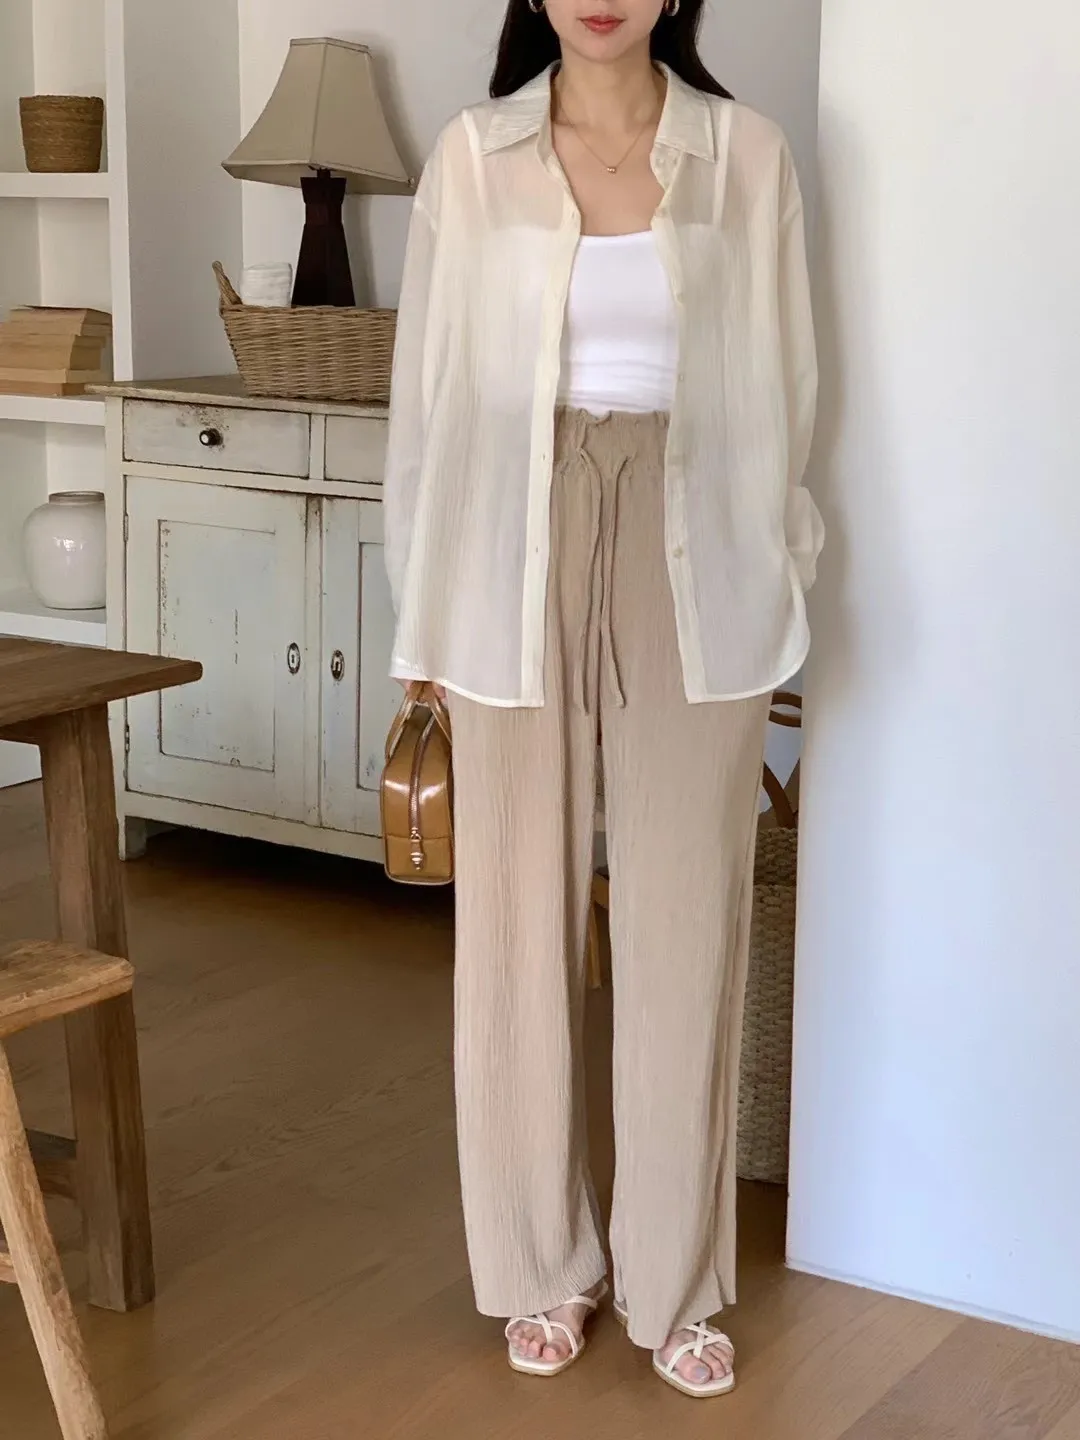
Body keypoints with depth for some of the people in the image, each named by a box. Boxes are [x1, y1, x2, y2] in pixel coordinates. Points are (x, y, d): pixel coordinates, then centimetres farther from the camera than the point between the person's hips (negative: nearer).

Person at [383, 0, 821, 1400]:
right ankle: (543, 1264, 23)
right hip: (520, 560, 0)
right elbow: (430, 383, 4)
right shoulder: (473, 153, 2)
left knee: (685, 918, 5)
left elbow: (782, 385, 6)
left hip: (691, 563, 0)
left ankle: (675, 1280, 20)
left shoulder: (747, 153, 3)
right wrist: (425, 610, 2)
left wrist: (775, 582, 4)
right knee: (522, 911, 6)